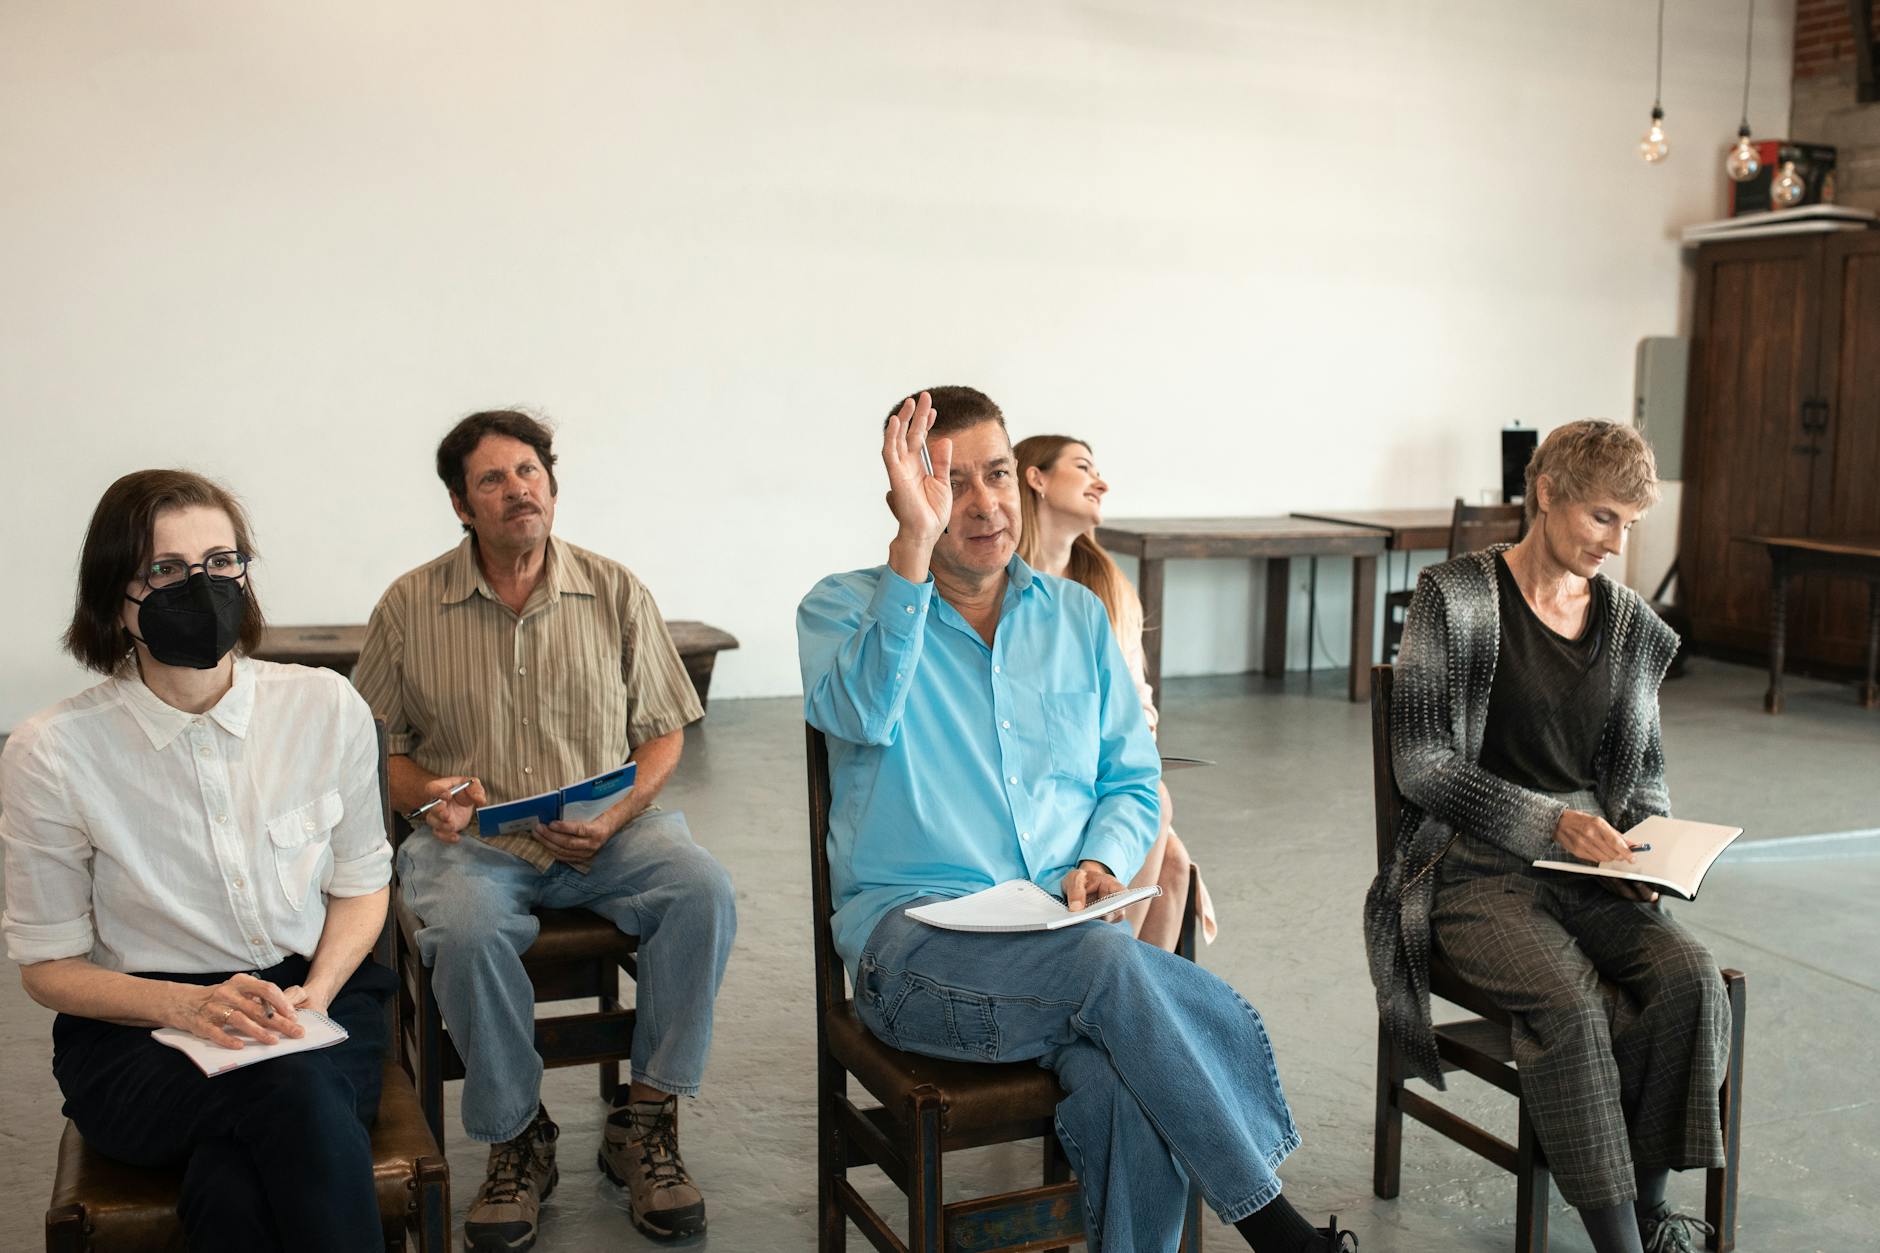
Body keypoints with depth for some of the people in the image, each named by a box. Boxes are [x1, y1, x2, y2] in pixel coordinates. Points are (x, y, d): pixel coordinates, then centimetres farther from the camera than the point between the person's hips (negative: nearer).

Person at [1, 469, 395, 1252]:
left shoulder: (327, 707, -4)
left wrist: (316, 992, -11)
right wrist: (187, 1006, -18)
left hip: (318, 994, 1)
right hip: (139, 1036, -1)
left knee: (233, 1183, -32)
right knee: (293, 1091, -34)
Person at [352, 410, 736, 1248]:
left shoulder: (616, 593, 5)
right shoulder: (410, 606, 4)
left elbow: (663, 731, 7)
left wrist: (613, 820, -10)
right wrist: (430, 795, -12)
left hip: (605, 833, 1)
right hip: (472, 838, -1)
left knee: (703, 891, -27)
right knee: (467, 930, -34)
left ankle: (643, 1119, -12)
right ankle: (517, 1138, -9)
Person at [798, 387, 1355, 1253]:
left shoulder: (1076, 615, 15)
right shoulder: (844, 609, 4)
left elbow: (1132, 781, 17)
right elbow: (861, 712, -20)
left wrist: (1103, 863, -4)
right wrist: (914, 547, -27)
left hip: (1065, 932, 4)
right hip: (913, 944, -3)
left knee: (1122, 1082, -31)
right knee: (1114, 964, -32)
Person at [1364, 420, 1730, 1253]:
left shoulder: (1632, 627, 10)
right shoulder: (1456, 599, -5)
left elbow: (1645, 769, 20)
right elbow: (1420, 763, -10)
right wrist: (1550, 821, -19)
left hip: (1589, 871, 5)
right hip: (1475, 871, -4)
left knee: (1691, 978, -23)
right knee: (1571, 1004, -30)